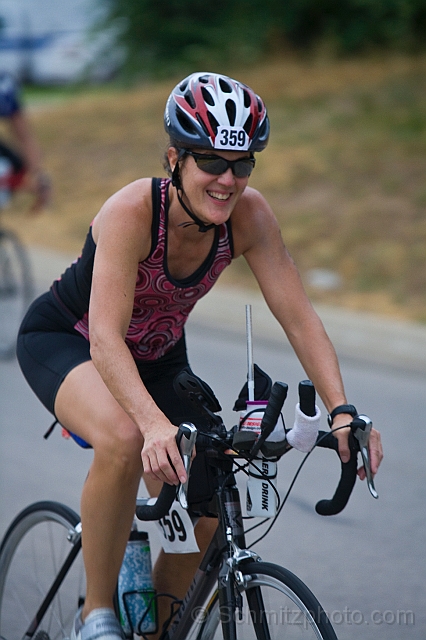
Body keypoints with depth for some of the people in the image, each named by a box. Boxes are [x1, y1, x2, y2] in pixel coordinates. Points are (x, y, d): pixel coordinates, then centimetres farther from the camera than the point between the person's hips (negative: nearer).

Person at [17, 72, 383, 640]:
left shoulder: (248, 215, -22)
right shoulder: (133, 211, -35)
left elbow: (299, 317, -22)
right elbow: (105, 339, -44)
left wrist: (342, 411, -35)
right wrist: (156, 424, -59)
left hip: (157, 355, 5)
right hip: (64, 340, -5)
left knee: (201, 519, -5)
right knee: (124, 441, -37)